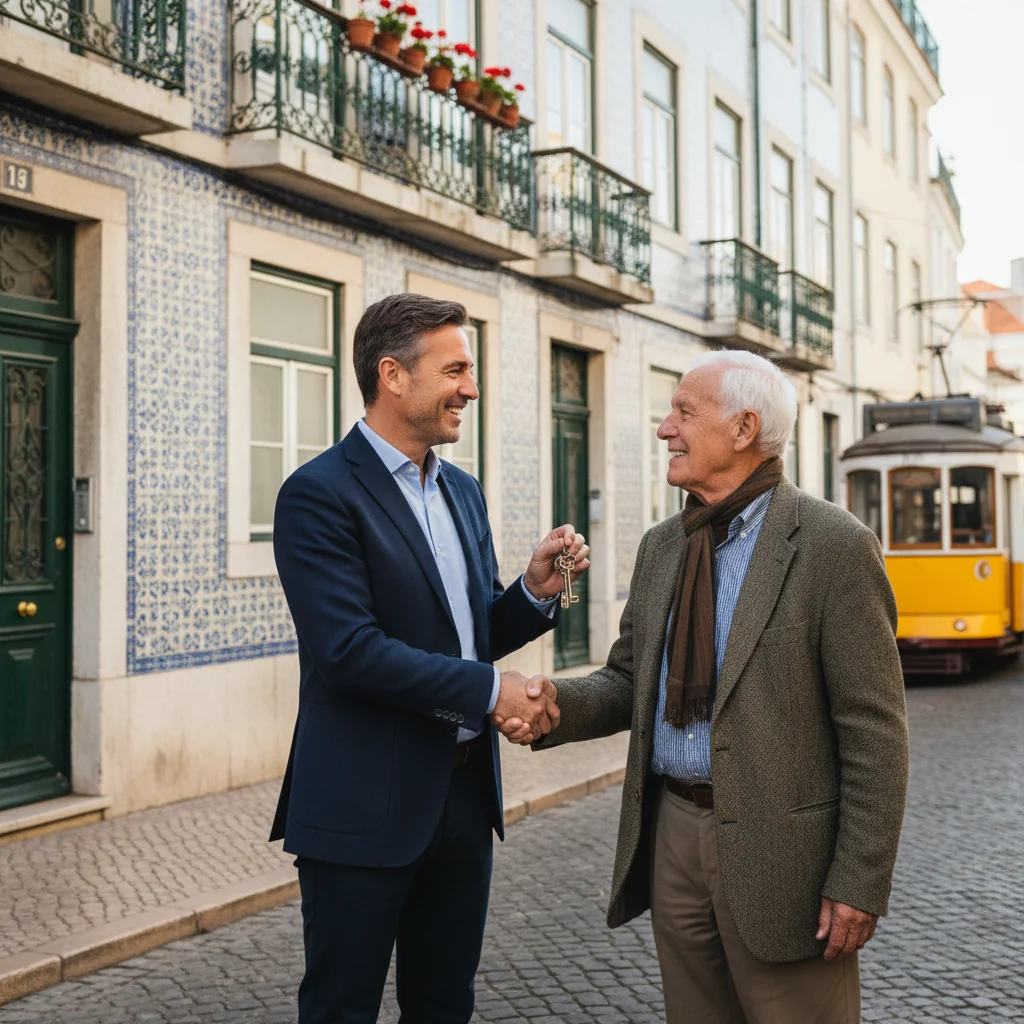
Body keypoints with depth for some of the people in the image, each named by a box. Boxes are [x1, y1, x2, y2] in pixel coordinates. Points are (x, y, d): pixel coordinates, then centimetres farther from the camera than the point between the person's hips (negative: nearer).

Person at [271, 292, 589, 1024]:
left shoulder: (463, 492, 12)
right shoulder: (320, 494, -13)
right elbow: (351, 650, -21)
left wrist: (536, 592, -4)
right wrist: (490, 689, -18)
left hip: (465, 793, 7)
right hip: (365, 805, -7)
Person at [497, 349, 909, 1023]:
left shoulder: (835, 546, -11)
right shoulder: (662, 546, 10)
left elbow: (874, 731, -12)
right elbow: (629, 680, 14)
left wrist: (861, 884, -15)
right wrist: (554, 707, -8)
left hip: (778, 843, -6)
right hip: (673, 834, 6)